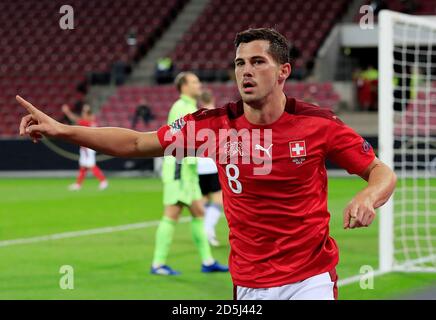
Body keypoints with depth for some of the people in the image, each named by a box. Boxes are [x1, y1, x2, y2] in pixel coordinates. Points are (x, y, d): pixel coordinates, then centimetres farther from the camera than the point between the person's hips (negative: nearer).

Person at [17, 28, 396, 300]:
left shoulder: (318, 124, -9)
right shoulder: (215, 124, -2)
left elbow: (382, 172, 0)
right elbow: (136, 143, 6)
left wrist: (368, 197, -24)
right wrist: (60, 129, -2)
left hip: (310, 279, -2)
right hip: (249, 286, 2)